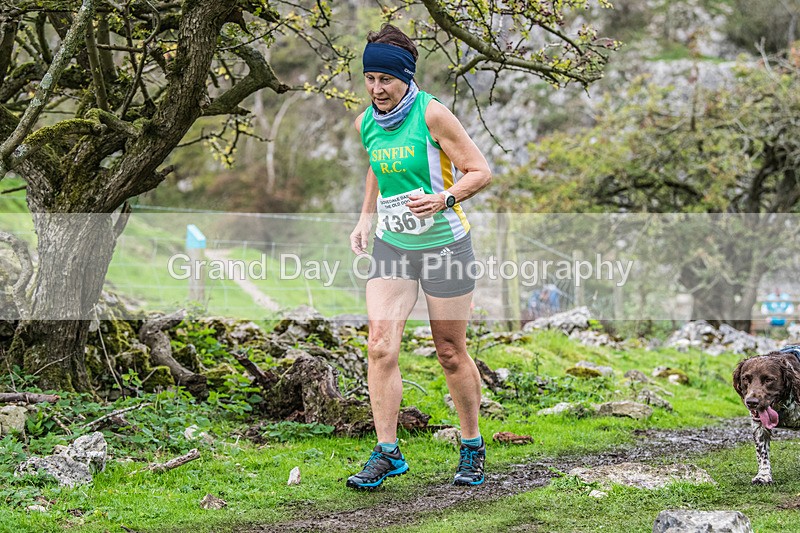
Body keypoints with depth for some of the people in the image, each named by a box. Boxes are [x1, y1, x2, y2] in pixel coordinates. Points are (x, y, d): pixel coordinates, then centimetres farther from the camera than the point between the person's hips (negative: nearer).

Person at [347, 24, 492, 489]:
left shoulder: (432, 114, -14)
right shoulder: (366, 123, 4)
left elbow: (480, 171, -11)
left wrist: (443, 199, -27)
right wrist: (366, 218, 14)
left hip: (444, 244, -5)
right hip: (391, 246, 5)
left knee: (451, 353, 3)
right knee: (380, 346, -10)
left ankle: (473, 449, 21)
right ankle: (388, 452, -3)